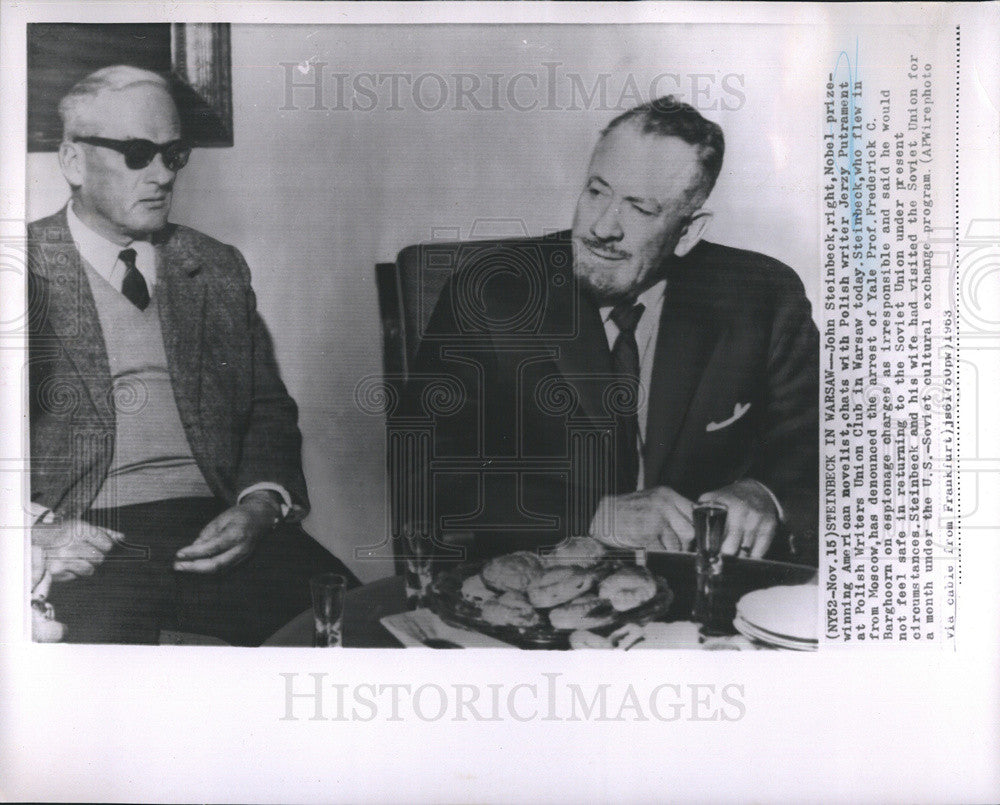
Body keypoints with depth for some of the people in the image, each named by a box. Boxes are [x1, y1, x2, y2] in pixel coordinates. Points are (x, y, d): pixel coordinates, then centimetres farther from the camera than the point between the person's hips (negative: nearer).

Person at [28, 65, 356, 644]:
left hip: (216, 530, 3)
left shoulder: (220, 269, 17)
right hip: (85, 544, -2)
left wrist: (261, 504, -3)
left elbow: (271, 411, 17)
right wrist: (35, 527, -14)